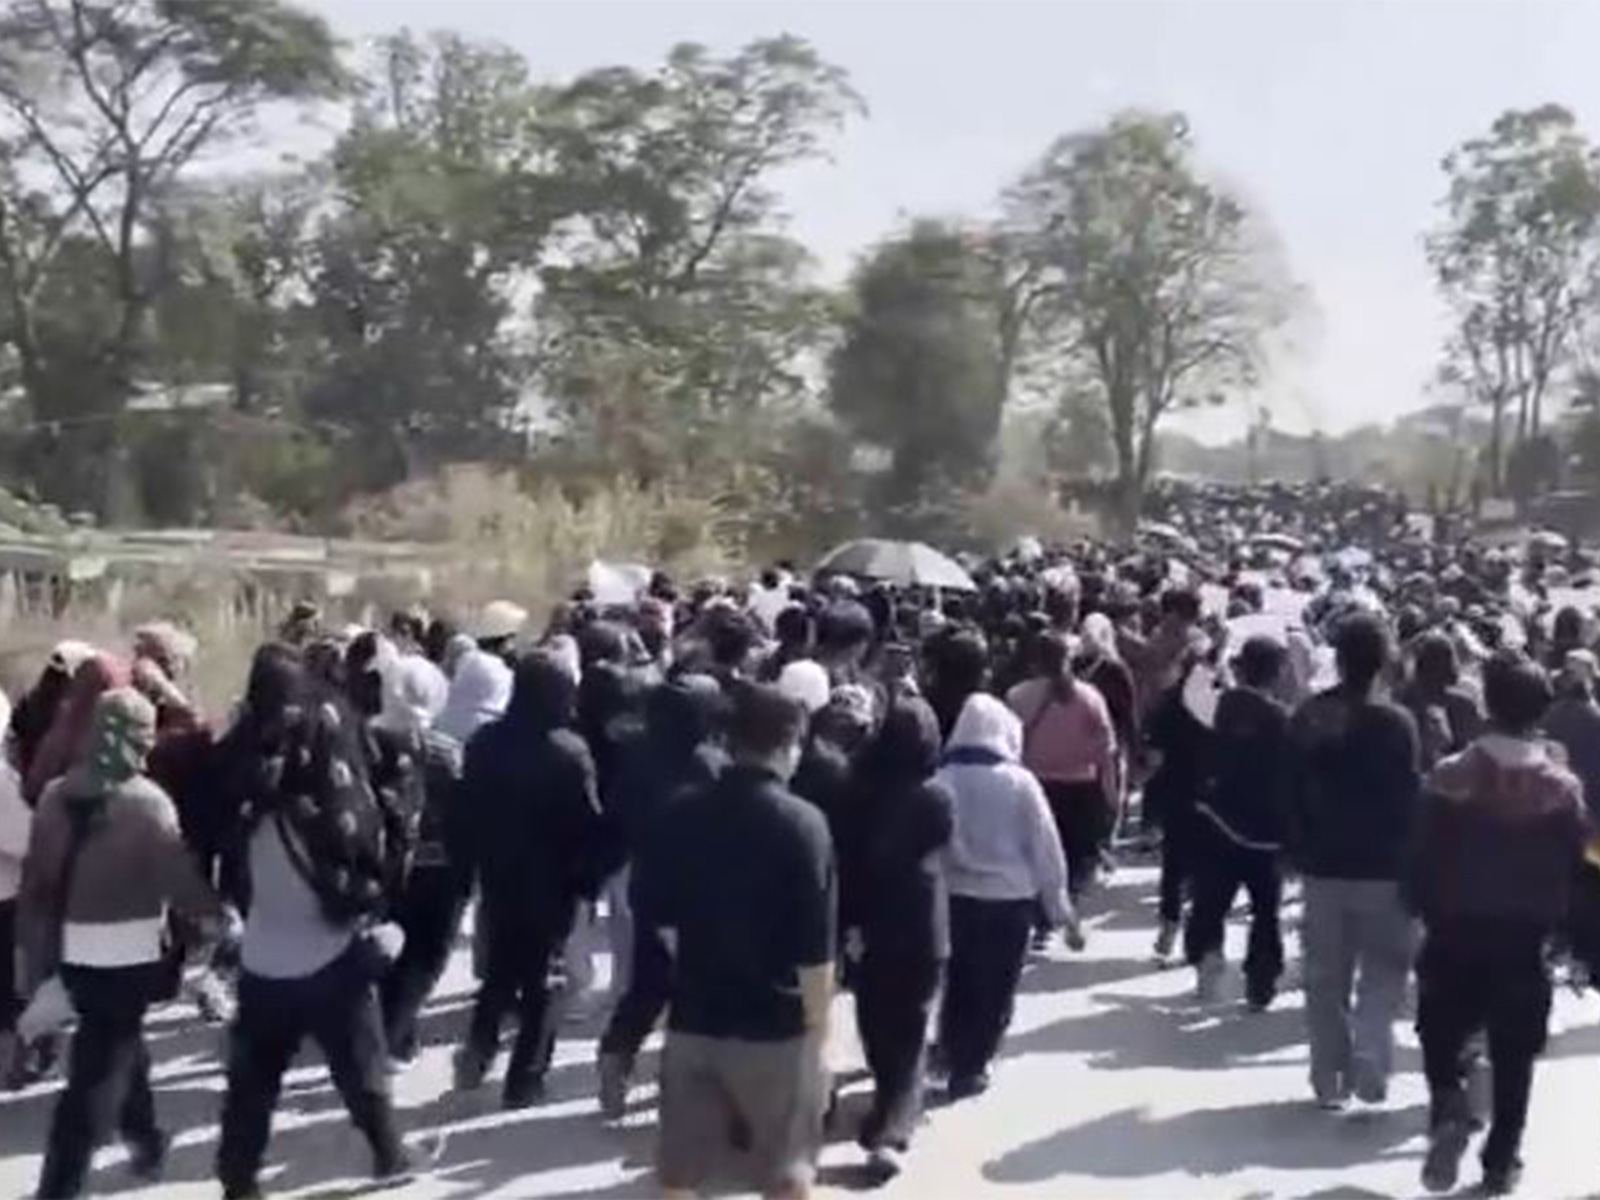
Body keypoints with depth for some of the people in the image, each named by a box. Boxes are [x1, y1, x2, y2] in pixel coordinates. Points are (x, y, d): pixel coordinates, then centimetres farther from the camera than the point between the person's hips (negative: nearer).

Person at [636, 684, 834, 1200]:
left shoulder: (684, 814, -2)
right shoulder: (803, 823, -15)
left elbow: (657, 913, 9)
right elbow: (815, 947, -16)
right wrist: (818, 1024, -6)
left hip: (694, 1013, 4)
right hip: (776, 1021, -3)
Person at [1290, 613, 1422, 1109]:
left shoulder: (1307, 718, -1)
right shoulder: (1396, 722, -13)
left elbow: (1293, 793, 4)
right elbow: (1408, 799, -11)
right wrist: (1413, 861, 0)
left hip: (1322, 864, 3)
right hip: (1382, 866, -3)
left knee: (1326, 975, 12)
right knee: (1385, 966, 12)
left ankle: (1330, 1078, 17)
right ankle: (1368, 1059, -4)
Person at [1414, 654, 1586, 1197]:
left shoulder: (1452, 776, -12)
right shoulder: (1562, 786, -7)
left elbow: (1427, 859, -7)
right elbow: (1574, 867, 0)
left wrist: (1430, 914, 7)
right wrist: (1553, 923, 14)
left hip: (1457, 932, -1)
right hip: (1526, 937, 1)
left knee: (1441, 1035, 15)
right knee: (1514, 1056, 12)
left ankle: (1449, 1108, -10)